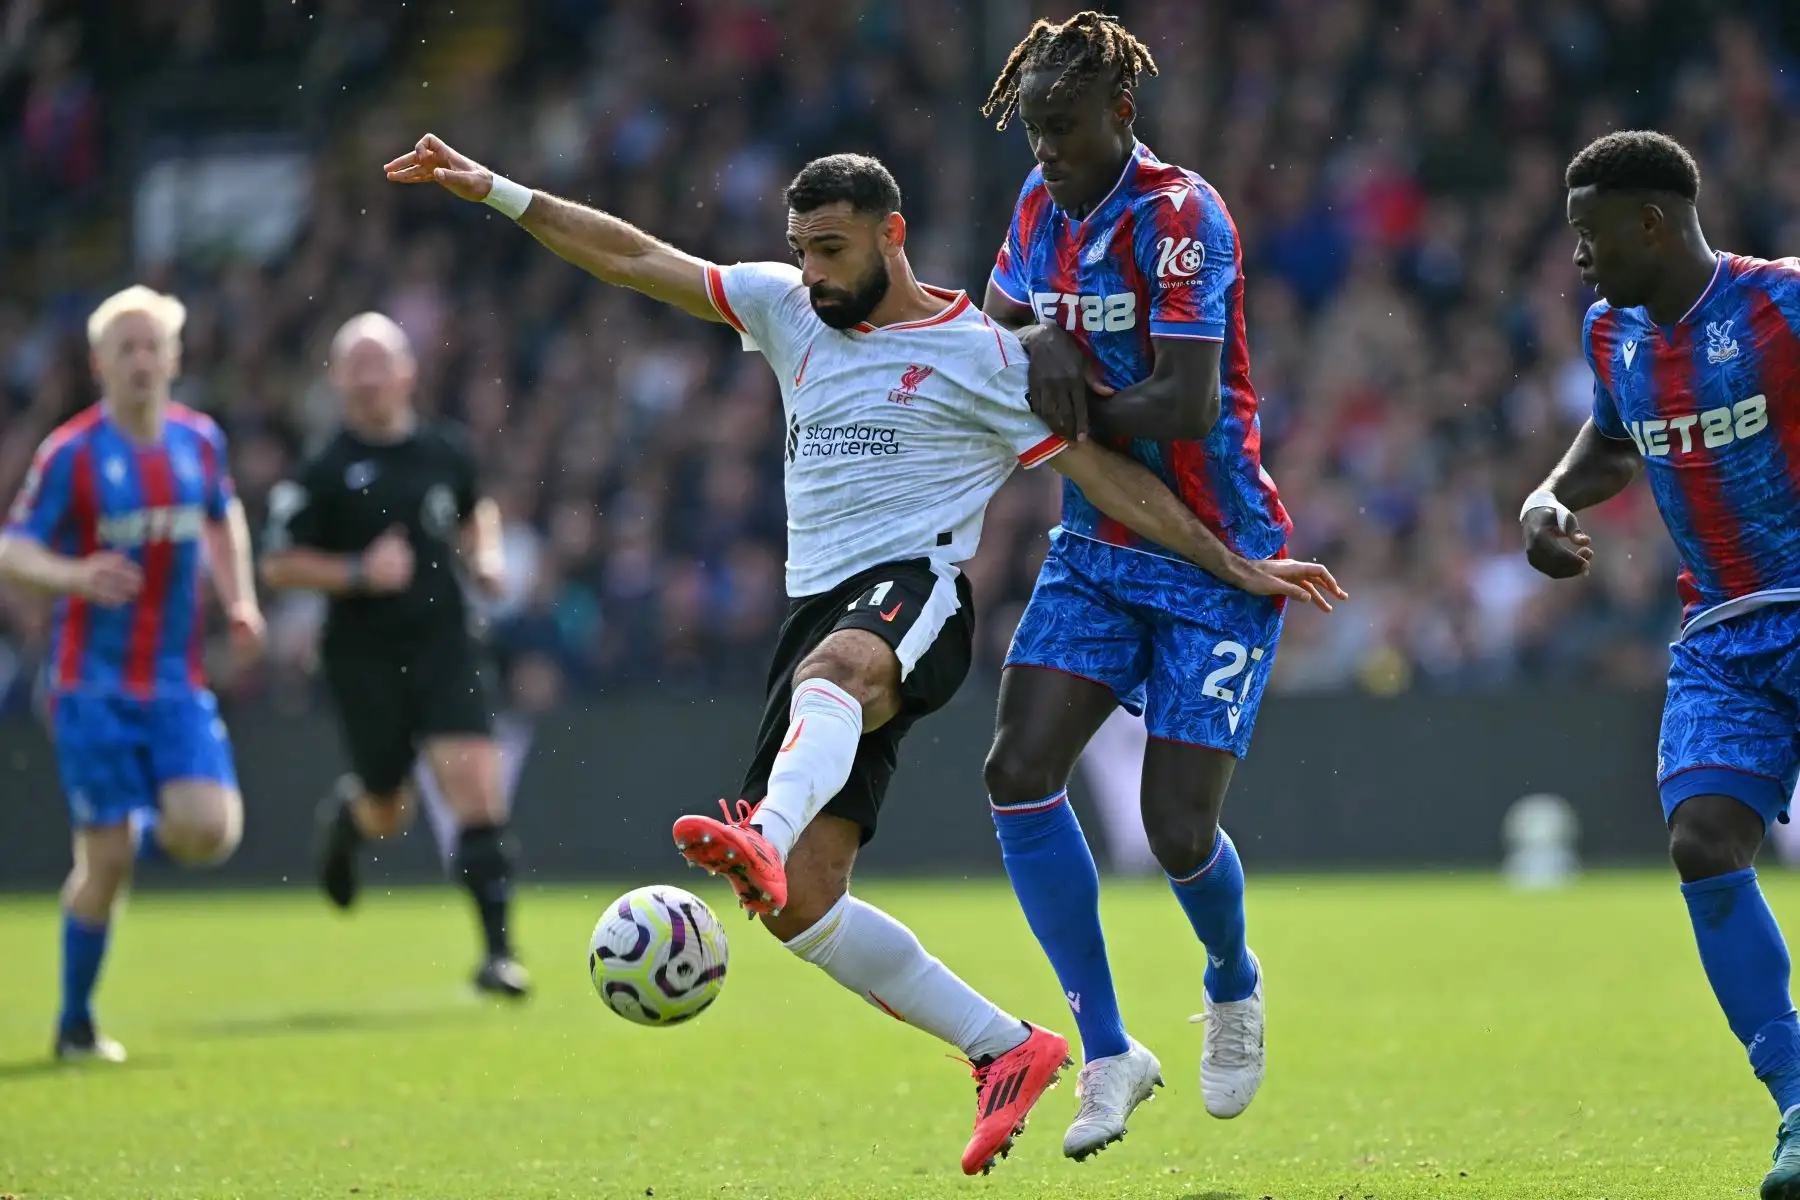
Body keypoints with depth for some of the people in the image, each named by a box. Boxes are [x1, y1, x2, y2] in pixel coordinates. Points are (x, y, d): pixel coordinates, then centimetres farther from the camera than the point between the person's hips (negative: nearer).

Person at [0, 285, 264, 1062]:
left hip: (177, 684, 4)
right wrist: (75, 576, -27)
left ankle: (139, 837, 21)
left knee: (209, 830, -16)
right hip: (93, 686, -4)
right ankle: (75, 1025, 12)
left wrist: (240, 601, 11)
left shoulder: (200, 440, 6)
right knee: (104, 864, -6)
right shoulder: (71, 454, -8)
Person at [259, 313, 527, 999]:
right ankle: (344, 815, 47)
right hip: (364, 654, -2)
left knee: (479, 787, -14)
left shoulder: (445, 451, 6)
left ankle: (498, 950, -11)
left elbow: (476, 510, 27)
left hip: (443, 641, 2)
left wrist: (484, 556, 7)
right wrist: (358, 572, -18)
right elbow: (278, 564, -6)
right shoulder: (326, 471, -6)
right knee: (387, 813, 8)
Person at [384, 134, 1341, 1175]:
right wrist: (494, 191, 11)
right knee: (804, 905, -5)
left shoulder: (981, 357, 3)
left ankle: (763, 837, -74)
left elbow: (1107, 473, 3)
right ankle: (1007, 1051, 5)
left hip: (916, 592, -7)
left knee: (832, 666, -44)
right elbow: (634, 259, 17)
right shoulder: (790, 309, 19)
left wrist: (1233, 564, -3)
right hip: (823, 609, 7)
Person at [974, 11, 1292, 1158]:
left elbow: (1187, 405, -26)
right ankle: (1109, 1054, -1)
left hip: (1215, 557, -7)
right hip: (1096, 547, 7)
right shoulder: (1043, 204, 4)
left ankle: (1234, 985, 28)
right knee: (1020, 774, -11)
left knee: (1178, 830, -8)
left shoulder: (1180, 215, -19)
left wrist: (1075, 408, -14)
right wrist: (1040, 344, -7)